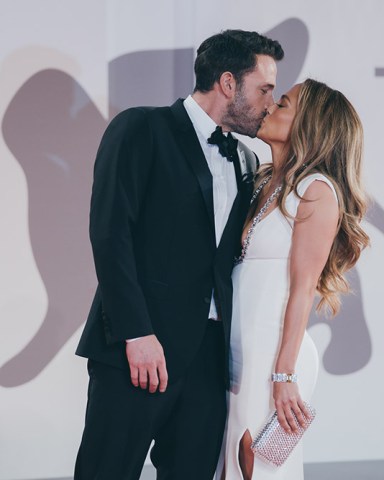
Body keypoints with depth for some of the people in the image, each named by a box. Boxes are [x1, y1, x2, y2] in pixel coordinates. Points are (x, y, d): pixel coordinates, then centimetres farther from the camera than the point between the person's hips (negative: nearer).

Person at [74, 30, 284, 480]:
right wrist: (136, 333, -17)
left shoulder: (244, 160, 20)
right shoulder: (142, 129, -1)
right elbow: (109, 231, -10)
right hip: (141, 348, -6)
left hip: (209, 353, 6)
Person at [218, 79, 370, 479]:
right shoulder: (261, 183, 14)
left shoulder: (317, 190, -8)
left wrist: (284, 375, -15)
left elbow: (302, 287, -12)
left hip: (271, 352, -7)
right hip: (233, 352, 7)